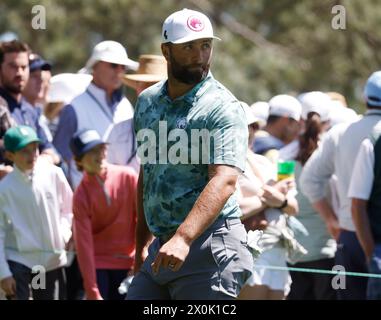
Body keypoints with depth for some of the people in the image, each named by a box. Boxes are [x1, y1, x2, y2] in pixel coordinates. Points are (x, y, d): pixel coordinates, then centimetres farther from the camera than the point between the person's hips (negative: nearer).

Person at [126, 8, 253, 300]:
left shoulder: (223, 108, -11)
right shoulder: (147, 102, 13)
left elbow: (224, 181, -23)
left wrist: (183, 238, -35)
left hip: (208, 245, -7)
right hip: (163, 247, 7)